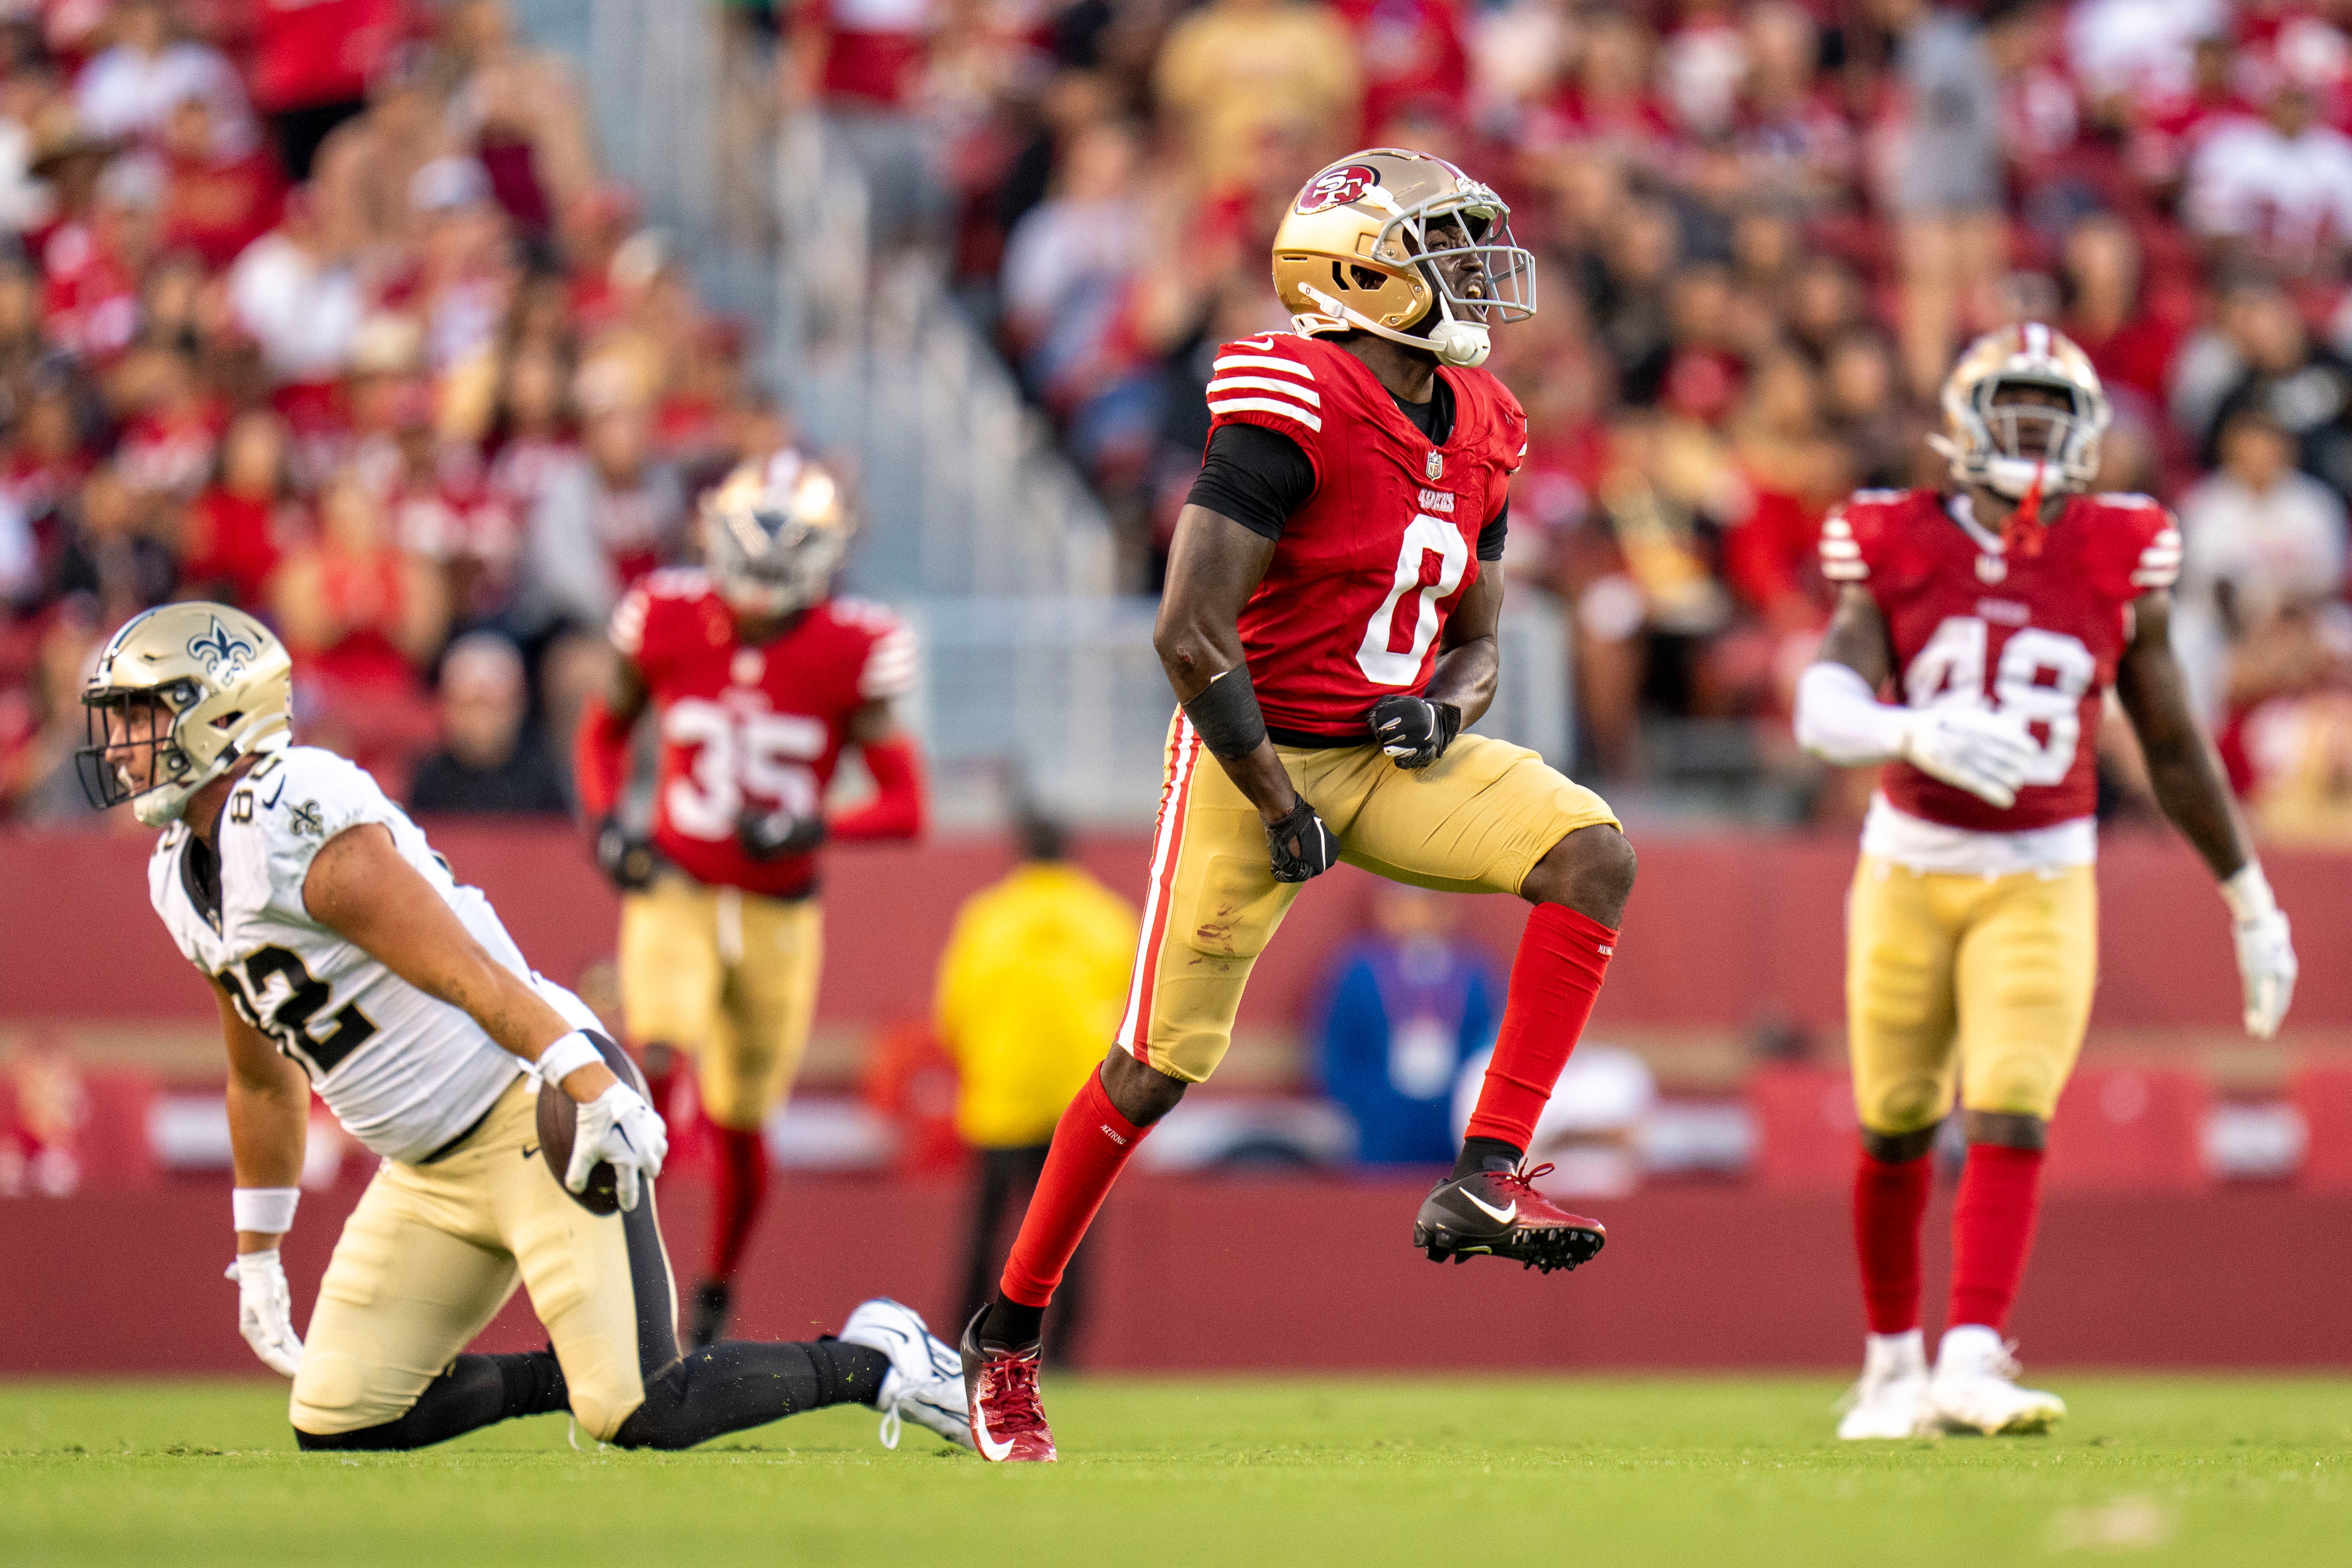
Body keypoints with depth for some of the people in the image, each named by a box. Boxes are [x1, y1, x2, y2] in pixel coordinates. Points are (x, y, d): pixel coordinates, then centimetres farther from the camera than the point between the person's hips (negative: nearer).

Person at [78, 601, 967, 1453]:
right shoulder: (182, 879, 11)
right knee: (336, 1427, 2)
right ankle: (578, 1375, 18)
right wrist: (256, 1252, 27)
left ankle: (872, 1363, 6)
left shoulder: (297, 826, -18)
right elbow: (264, 1078, 24)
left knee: (646, 1418, -16)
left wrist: (595, 1089, -31)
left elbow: (468, 973, -25)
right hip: (427, 1170, 9)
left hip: (535, 1115, -9)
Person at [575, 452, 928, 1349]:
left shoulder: (850, 653, -12)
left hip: (779, 913, 0)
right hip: (676, 894, 0)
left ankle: (717, 1299, 33)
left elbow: (905, 804, -10)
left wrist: (813, 828, -28)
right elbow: (606, 727, 13)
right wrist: (605, 823, -4)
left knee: (740, 1128, 9)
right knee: (656, 1068, -25)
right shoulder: (669, 622, -7)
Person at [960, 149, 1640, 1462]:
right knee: (1162, 1060, -3)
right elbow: (1191, 632, -23)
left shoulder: (1476, 434, 5)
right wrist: (1277, 807, -16)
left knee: (1594, 855, -16)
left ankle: (1487, 1180, -18)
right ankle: (1008, 1333, 14)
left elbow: (1477, 636, 17)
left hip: (1392, 759, 7)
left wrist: (1448, 702, -7)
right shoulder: (1293, 414, -20)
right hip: (1260, 754, -7)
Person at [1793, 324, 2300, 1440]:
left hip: (2042, 882, 0)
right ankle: (1892, 1362, 27)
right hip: (1912, 866, 1)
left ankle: (1971, 1364, -20)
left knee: (2011, 1117, -15)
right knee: (1896, 1128, 9)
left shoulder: (2119, 565, -3)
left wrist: (2250, 903, 11)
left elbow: (2175, 750, 7)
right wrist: (1916, 732, -40)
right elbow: (1823, 709, -18)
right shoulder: (1896, 551, -6)